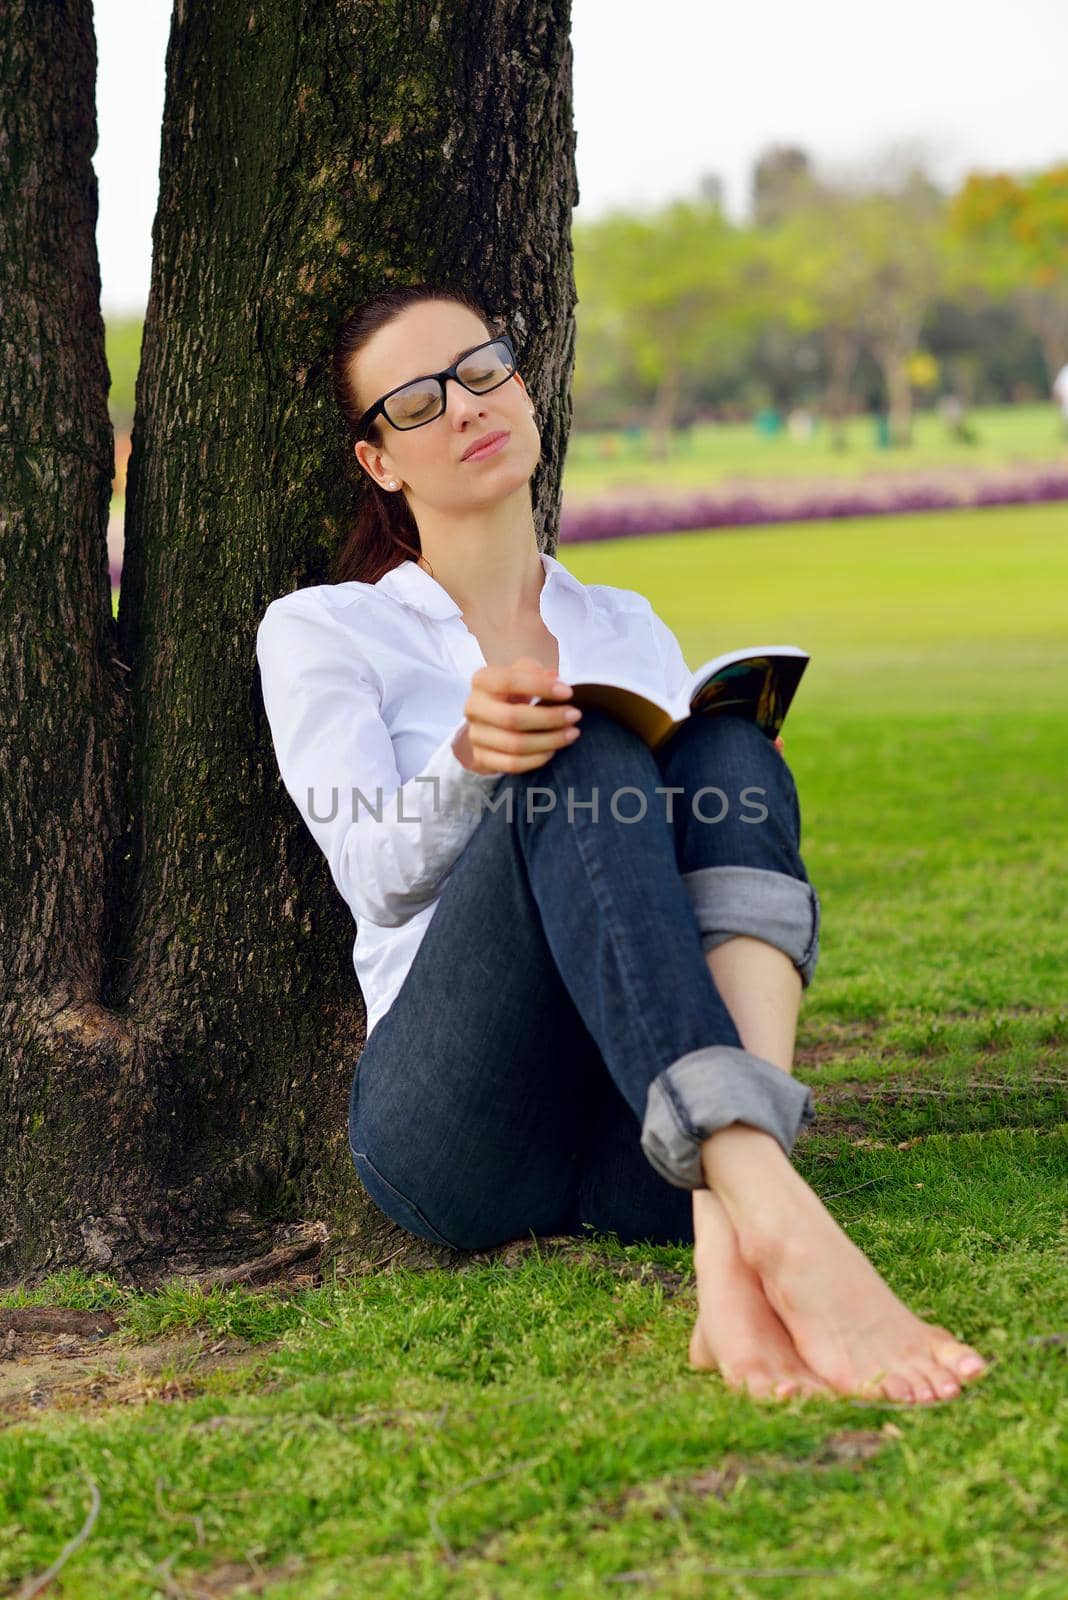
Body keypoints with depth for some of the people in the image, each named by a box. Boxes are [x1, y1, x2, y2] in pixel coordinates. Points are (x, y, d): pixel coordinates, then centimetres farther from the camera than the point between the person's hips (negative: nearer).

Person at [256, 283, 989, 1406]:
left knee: (728, 757, -23)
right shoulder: (322, 631, 13)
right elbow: (378, 874, -1)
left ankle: (730, 1244, -46)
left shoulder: (631, 628, 25)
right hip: (453, 1129, -3)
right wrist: (472, 760, -23)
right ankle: (784, 1225, -51)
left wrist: (732, 790, -3)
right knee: (586, 766, -28)